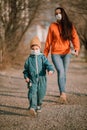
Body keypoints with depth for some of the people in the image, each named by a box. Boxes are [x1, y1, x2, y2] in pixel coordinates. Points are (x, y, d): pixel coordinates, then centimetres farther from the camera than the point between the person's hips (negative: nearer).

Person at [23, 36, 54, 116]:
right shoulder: (29, 59, 6)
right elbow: (26, 70, 14)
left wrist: (50, 69, -30)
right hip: (32, 80, -1)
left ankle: (38, 106, 35)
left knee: (41, 94, 10)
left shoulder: (42, 58, 4)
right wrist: (26, 76, -2)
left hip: (41, 80, 1)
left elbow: (48, 64, -9)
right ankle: (32, 107, -29)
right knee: (32, 93, -18)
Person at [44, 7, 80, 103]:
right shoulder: (52, 26, 1)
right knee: (60, 71, -20)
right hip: (55, 53, -2)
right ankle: (63, 93, -30)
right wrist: (45, 55, 3)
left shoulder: (69, 26, 3)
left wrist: (76, 48, -23)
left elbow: (75, 37, -5)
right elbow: (48, 41, 5)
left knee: (64, 73, 8)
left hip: (66, 53, 2)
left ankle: (61, 93, 21)